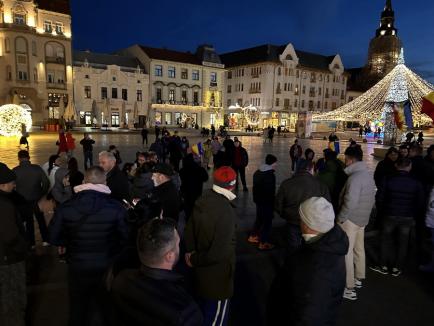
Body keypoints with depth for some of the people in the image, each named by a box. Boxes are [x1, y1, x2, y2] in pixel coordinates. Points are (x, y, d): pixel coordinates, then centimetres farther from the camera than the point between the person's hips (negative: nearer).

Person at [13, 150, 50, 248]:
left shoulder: (15, 171, -14)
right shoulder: (37, 168, -12)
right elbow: (46, 182, -9)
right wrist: (42, 194, 5)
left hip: (23, 201, 0)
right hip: (37, 199, 1)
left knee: (28, 222, 15)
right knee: (41, 220, 18)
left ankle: (31, 243, 25)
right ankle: (45, 240, 23)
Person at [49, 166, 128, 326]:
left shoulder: (65, 208, -15)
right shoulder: (116, 208, -20)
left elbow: (54, 238, -5)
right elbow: (125, 239, -13)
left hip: (78, 269, 1)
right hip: (108, 269, -1)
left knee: (78, 312, 24)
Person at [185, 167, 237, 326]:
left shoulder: (203, 200, -5)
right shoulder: (226, 211, -30)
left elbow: (189, 229, 4)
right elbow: (219, 253, -30)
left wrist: (190, 250, -1)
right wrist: (195, 260, -17)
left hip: (201, 271, 8)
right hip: (217, 273, -8)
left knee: (204, 307, 31)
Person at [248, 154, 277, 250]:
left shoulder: (257, 172, 7)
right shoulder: (270, 175, -20)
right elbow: (270, 192, -21)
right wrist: (273, 205, -13)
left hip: (258, 201, 9)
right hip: (267, 203, -8)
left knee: (259, 219, 23)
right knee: (267, 221, 3)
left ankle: (252, 237, 34)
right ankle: (263, 243, 10)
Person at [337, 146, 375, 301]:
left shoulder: (355, 178, -24)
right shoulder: (367, 174, 6)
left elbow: (350, 202, -29)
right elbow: (371, 198, 13)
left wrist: (340, 218, -17)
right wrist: (365, 213, 18)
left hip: (350, 220, -10)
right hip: (362, 219, 10)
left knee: (346, 252, -2)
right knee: (359, 249, 21)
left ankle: (349, 288, 4)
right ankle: (358, 278, 38)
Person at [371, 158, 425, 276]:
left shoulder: (387, 180, -11)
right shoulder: (416, 183, -7)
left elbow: (379, 199, -6)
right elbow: (421, 203, -1)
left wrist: (381, 212, 8)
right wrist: (414, 215, 13)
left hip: (389, 216, -1)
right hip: (408, 218, 1)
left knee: (385, 240, 14)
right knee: (403, 243, 13)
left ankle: (383, 266, 20)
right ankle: (397, 268, 21)